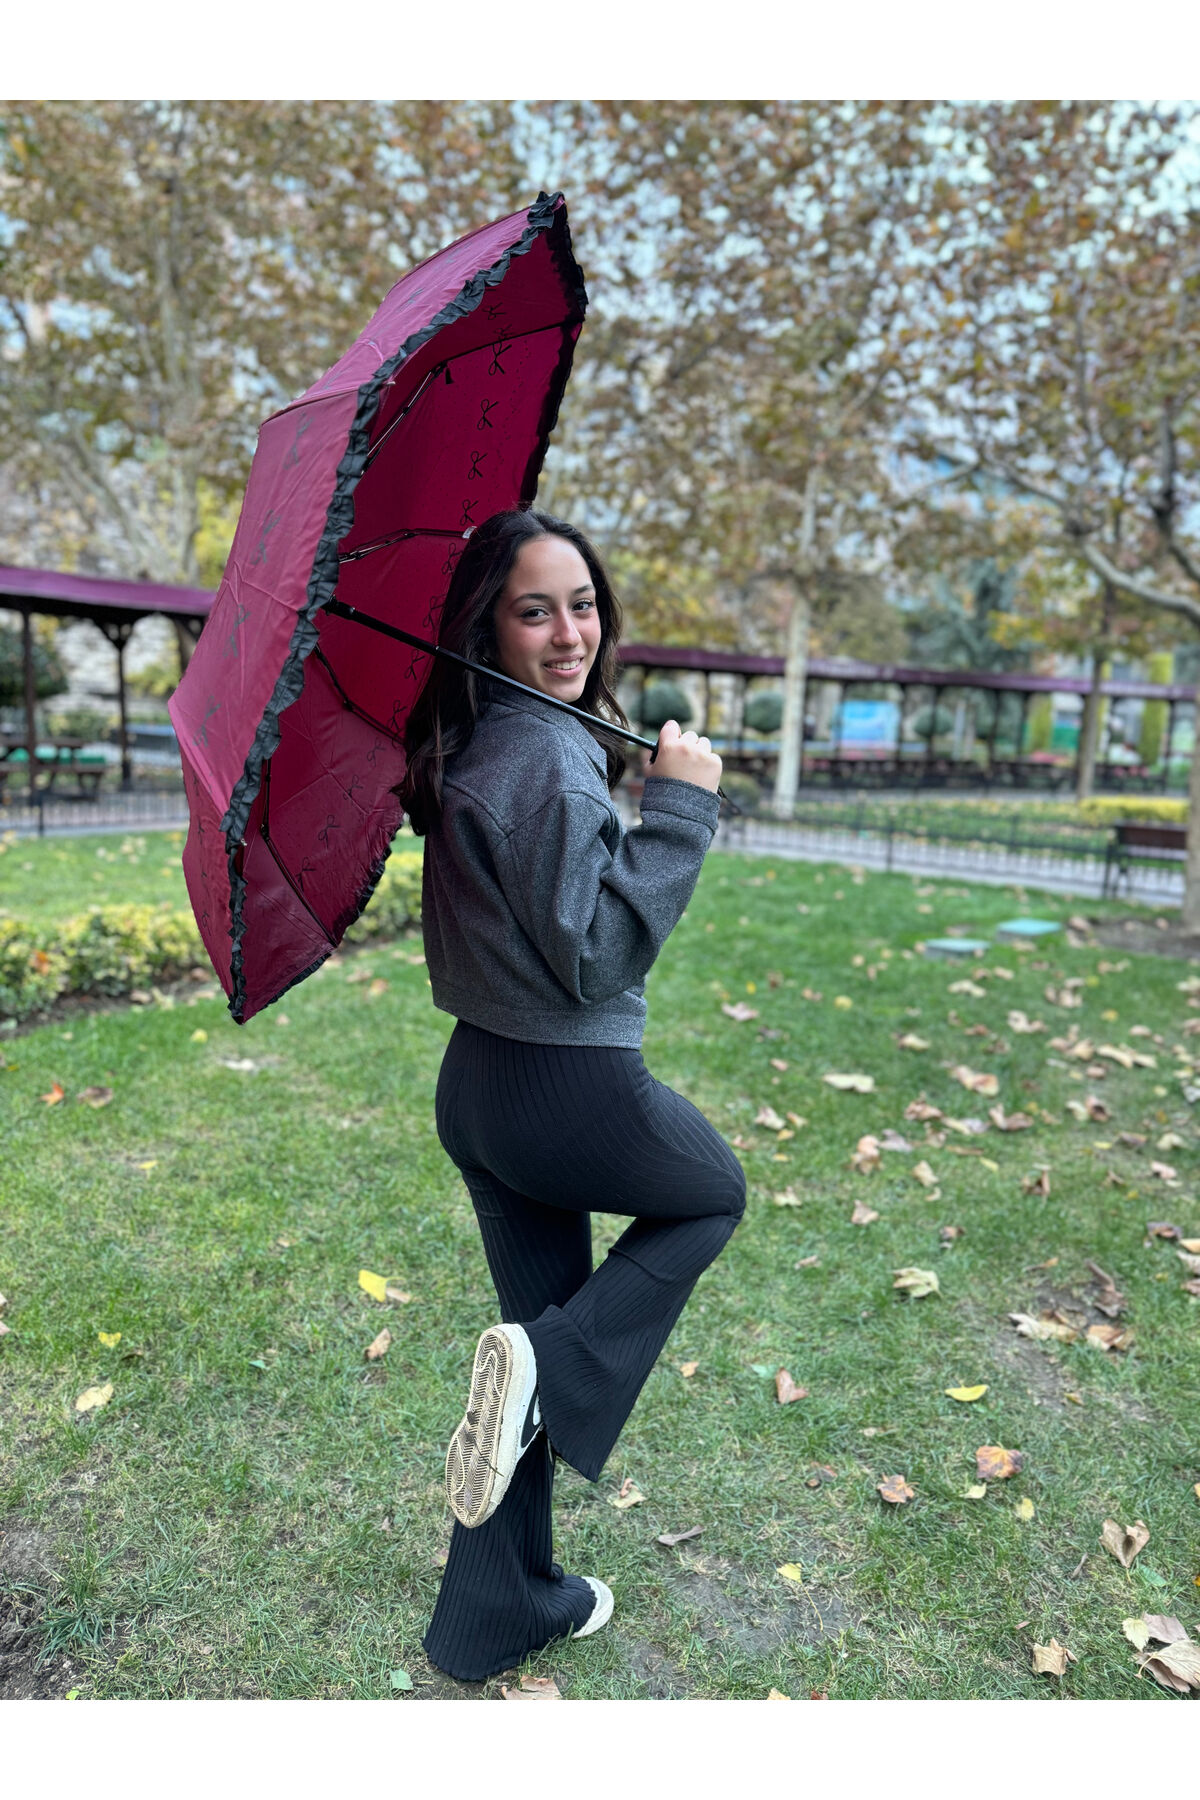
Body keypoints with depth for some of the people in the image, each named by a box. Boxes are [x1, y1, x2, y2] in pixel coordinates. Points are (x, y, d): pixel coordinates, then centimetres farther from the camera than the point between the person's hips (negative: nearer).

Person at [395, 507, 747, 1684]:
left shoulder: (470, 747, 8)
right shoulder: (551, 761, -21)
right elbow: (597, 956, -22)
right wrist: (678, 807, -19)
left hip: (479, 1083, 9)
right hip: (569, 1087, -9)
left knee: (543, 1363, 22)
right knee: (715, 1192, 23)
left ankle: (499, 1612, 39)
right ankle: (545, 1367, 7)